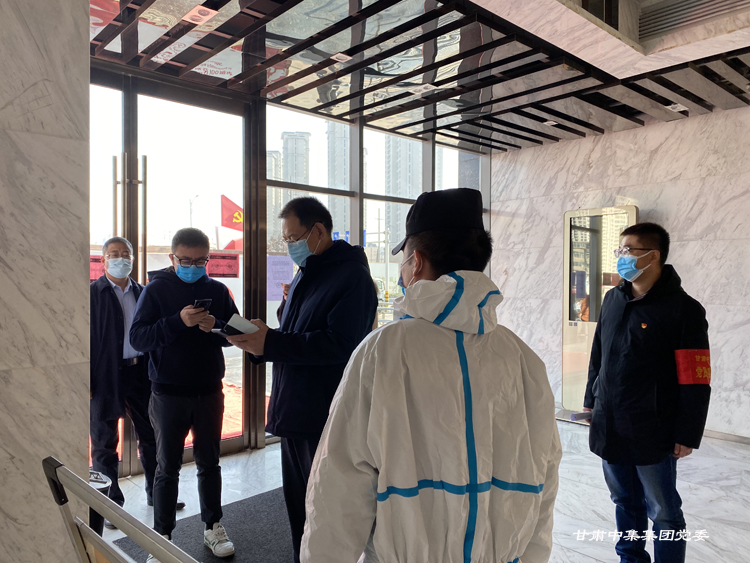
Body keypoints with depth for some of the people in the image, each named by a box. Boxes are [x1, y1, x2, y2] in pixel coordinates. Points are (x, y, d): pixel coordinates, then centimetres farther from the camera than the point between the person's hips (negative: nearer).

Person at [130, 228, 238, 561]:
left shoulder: (217, 290, 2)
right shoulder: (156, 289, -4)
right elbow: (137, 337, -12)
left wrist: (216, 326, -17)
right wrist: (178, 321, -25)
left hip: (209, 392, 2)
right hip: (169, 394, -2)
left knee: (209, 463, 14)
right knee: (168, 468, 9)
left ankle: (213, 527, 30)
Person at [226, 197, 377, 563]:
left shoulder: (351, 276, -14)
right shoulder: (305, 275, 15)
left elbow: (339, 343, -24)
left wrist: (270, 343, -24)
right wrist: (259, 340, -3)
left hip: (325, 416, -9)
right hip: (294, 411, 9)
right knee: (297, 502, 20)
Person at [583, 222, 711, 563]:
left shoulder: (683, 309, -13)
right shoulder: (613, 299, 6)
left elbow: (696, 381, -13)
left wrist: (687, 435, -12)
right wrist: (592, 400, 17)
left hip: (653, 433, -6)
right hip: (609, 427, 6)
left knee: (663, 512, 9)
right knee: (625, 501, 21)